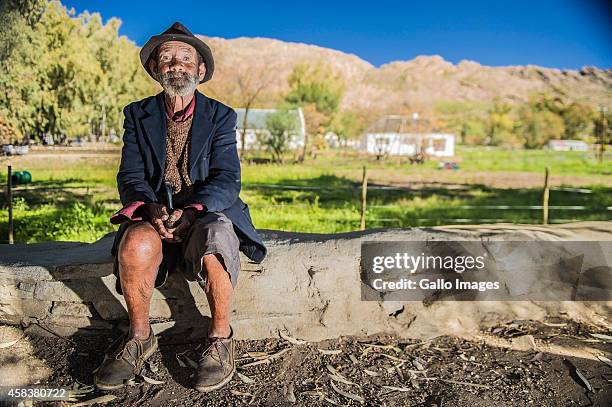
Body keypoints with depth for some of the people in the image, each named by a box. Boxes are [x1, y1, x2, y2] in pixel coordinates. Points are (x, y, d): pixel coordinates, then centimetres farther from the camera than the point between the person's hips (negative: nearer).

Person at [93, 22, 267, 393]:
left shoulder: (221, 116, 4)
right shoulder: (137, 114, 10)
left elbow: (227, 180, -8)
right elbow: (130, 177, 0)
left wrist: (191, 210, -27)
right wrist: (151, 209, -22)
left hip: (207, 213, -1)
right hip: (153, 215, 2)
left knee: (214, 241, -36)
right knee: (136, 245, -32)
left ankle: (221, 336, -11)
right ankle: (139, 337, -5)